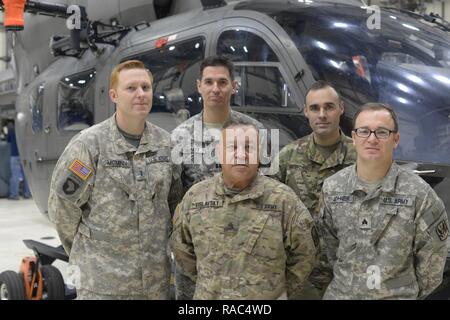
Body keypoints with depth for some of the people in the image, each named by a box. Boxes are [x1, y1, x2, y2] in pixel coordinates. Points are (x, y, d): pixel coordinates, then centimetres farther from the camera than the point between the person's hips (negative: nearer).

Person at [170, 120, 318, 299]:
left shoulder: (283, 199, -10)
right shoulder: (195, 196, -3)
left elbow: (303, 253, -1)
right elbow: (182, 248, 9)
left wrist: (280, 288, 2)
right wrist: (207, 283, 9)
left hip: (267, 297, -2)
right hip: (207, 295, 2)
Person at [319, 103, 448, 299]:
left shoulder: (419, 194, -14)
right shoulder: (332, 188, -4)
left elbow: (431, 258, -4)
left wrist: (410, 293, 3)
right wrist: (345, 278, 10)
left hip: (398, 295, -2)